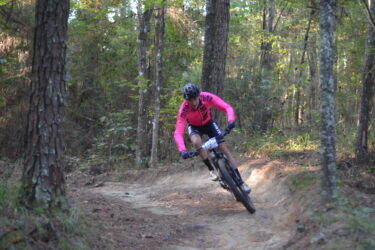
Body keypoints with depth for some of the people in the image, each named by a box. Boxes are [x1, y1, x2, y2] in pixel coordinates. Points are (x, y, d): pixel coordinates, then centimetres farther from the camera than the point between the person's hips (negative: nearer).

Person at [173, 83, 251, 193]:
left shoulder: (207, 97, -32)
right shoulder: (184, 109, -34)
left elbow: (227, 107, -33)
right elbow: (178, 133, -39)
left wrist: (231, 120, -53)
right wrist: (183, 150, -54)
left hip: (208, 123, 1)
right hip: (194, 127, -1)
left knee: (224, 148, -11)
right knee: (196, 142, -36)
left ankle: (240, 182, -6)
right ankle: (211, 170, -16)